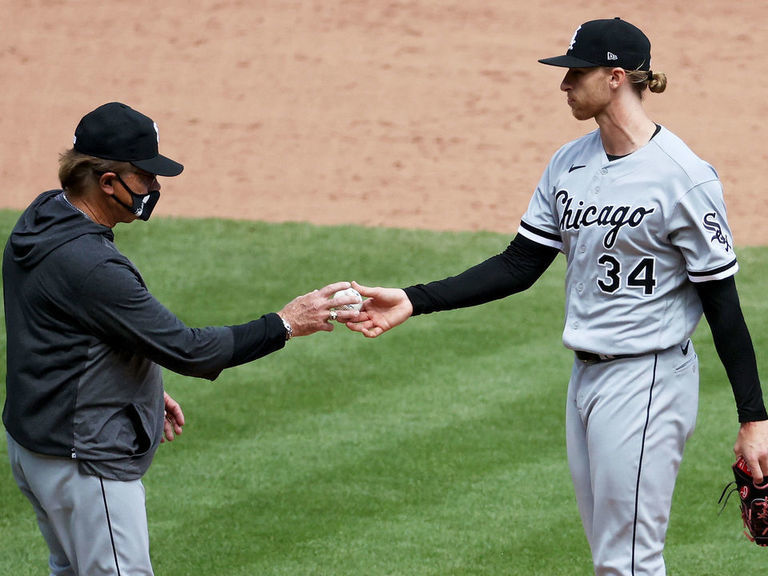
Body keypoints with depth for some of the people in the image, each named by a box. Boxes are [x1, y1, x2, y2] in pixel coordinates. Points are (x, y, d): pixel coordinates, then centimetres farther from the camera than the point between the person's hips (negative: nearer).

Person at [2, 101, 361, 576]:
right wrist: (286, 324, -18)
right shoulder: (89, 265, -28)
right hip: (86, 463, -11)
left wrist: (146, 390, 21)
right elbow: (186, 350, -24)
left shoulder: (41, 218, 3)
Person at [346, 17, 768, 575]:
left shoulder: (684, 177, -16)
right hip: (586, 379, 8)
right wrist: (415, 301, 0)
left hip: (646, 383, -8)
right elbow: (519, 266, 9)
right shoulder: (570, 163, 8)